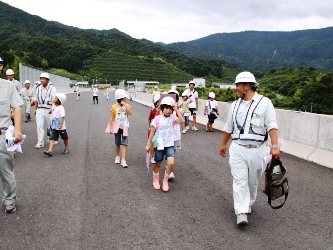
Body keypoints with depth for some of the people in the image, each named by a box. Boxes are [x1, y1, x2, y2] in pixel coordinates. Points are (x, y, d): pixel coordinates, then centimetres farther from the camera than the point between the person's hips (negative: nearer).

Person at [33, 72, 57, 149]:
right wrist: (35, 109, 12)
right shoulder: (38, 88, 7)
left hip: (49, 110, -3)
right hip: (40, 110, 3)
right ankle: (40, 142, 0)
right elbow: (36, 100, 15)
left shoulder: (52, 89, -6)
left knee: (50, 126, 10)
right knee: (39, 126, -3)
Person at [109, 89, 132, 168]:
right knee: (117, 144, 14)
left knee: (124, 144, -7)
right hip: (117, 127, 0)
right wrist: (111, 128, -10)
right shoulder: (114, 107, -8)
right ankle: (117, 157, 35)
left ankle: (123, 160, -7)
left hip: (124, 127, 1)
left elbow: (130, 112, -23)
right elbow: (111, 118, -6)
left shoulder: (127, 106, -3)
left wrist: (125, 104, -22)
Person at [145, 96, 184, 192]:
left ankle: (165, 181, 9)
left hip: (169, 145, 1)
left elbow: (181, 121, -22)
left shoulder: (172, 118, -2)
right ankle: (155, 180, 38)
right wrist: (148, 144, -2)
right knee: (158, 164, 13)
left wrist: (176, 109, -20)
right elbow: (152, 132, -2)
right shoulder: (157, 118, -6)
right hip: (159, 144, -1)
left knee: (171, 163, -15)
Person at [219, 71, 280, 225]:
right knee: (239, 181, -5)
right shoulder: (235, 105, 9)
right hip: (237, 149, 2)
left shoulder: (264, 102, -4)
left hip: (257, 149, -2)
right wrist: (223, 144, 23)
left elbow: (272, 126, -11)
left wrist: (275, 146, -21)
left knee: (252, 181, 13)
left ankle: (248, 204, 35)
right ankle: (241, 212, -4)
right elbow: (228, 127, 18)